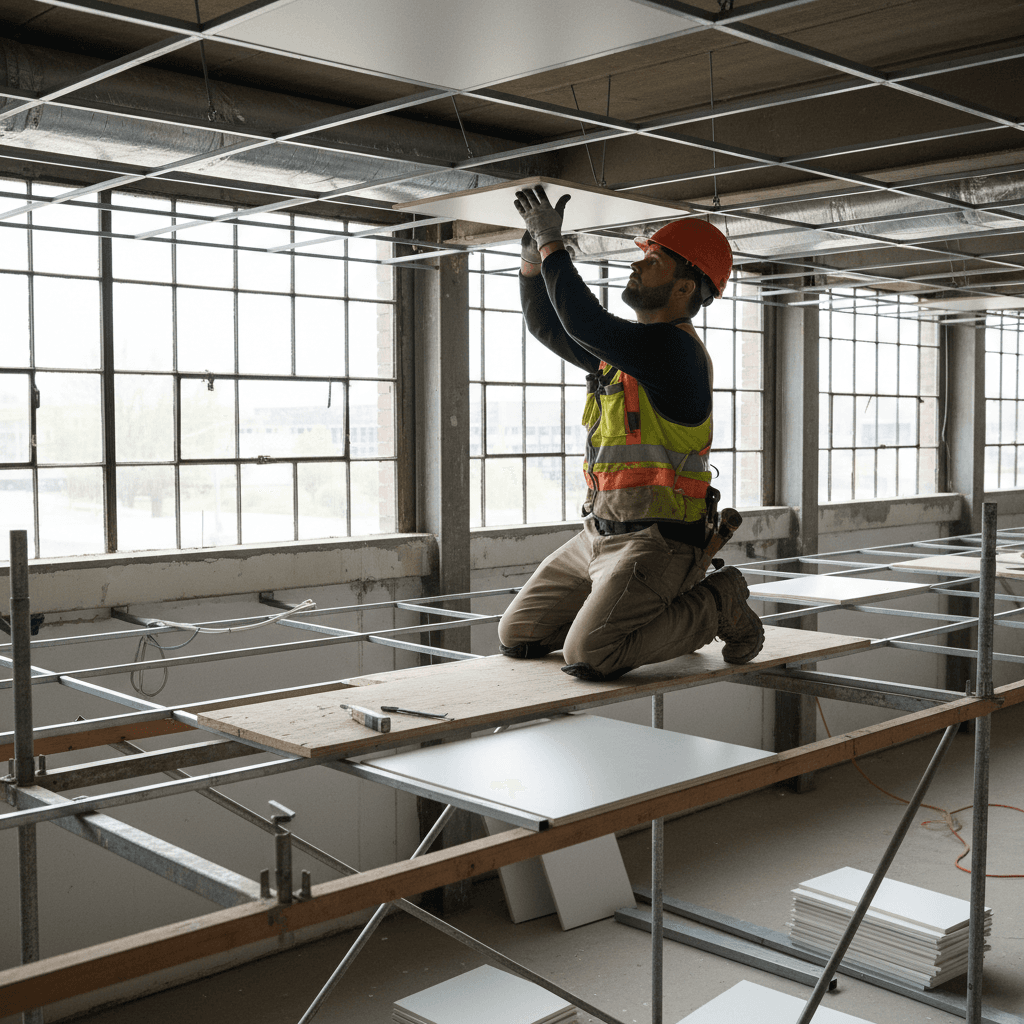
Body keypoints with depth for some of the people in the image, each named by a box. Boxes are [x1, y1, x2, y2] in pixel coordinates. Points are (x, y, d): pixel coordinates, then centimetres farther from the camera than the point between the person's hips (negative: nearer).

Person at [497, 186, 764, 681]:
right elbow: (547, 325, 23)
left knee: (587, 656, -23)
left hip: (653, 542, -9)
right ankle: (653, 611, 20)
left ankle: (716, 605, 1)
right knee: (517, 636, 8)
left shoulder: (674, 348, -16)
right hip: (598, 535, 9)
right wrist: (535, 247, 10)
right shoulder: (623, 349, 14)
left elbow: (583, 321, -27)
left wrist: (552, 241, -14)